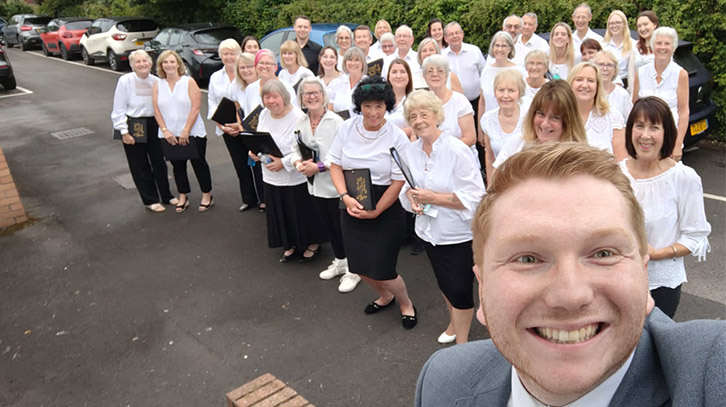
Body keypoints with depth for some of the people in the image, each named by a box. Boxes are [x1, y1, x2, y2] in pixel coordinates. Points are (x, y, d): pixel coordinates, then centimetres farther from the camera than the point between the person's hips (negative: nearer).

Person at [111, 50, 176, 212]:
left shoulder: (156, 81, -4)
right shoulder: (125, 81, -12)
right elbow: (119, 110, -9)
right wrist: (124, 132, -12)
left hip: (153, 125, 3)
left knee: (159, 162, 12)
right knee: (140, 166, 7)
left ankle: (166, 196, 28)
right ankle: (150, 200, 20)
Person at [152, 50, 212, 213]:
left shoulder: (189, 82, -4)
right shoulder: (157, 85, 6)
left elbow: (196, 108, -10)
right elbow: (156, 110, 3)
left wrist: (186, 131, -15)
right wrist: (165, 130, -9)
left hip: (193, 133, -3)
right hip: (169, 135, 3)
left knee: (198, 163, 3)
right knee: (177, 166, 11)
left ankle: (207, 195, 17)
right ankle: (183, 197, 23)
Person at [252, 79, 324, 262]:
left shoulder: (298, 117, -20)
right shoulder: (264, 114, 3)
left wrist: (284, 163, -24)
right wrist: (254, 151, -4)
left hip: (296, 179, -7)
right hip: (271, 178, 7)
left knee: (303, 212, 8)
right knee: (280, 213, 18)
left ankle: (313, 243, 32)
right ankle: (290, 244, 39)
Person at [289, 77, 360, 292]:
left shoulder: (336, 121, -16)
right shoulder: (301, 123, 4)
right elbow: (295, 149, 10)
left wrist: (319, 167, -22)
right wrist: (299, 164, -11)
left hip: (336, 184, -7)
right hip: (316, 185, 7)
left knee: (342, 226, 3)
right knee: (328, 225, 20)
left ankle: (352, 270, 20)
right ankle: (340, 262, 40)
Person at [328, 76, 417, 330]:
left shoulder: (397, 138, -12)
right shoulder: (347, 128, -2)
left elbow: (398, 182, -12)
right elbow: (335, 165, 3)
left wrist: (376, 211, -16)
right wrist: (345, 196, -12)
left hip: (386, 212, -4)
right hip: (352, 208, 5)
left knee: (382, 271, -5)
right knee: (359, 266, 14)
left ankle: (406, 304, 29)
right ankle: (385, 297, 47)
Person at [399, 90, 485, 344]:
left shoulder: (457, 150, -20)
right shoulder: (412, 151, 0)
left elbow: (475, 196, -22)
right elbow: (407, 186, 12)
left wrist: (433, 198, -25)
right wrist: (412, 196, -13)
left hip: (459, 234, -6)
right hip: (429, 232, 6)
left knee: (460, 289, 1)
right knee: (444, 284, 24)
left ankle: (462, 342, 22)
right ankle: (454, 323, 49)